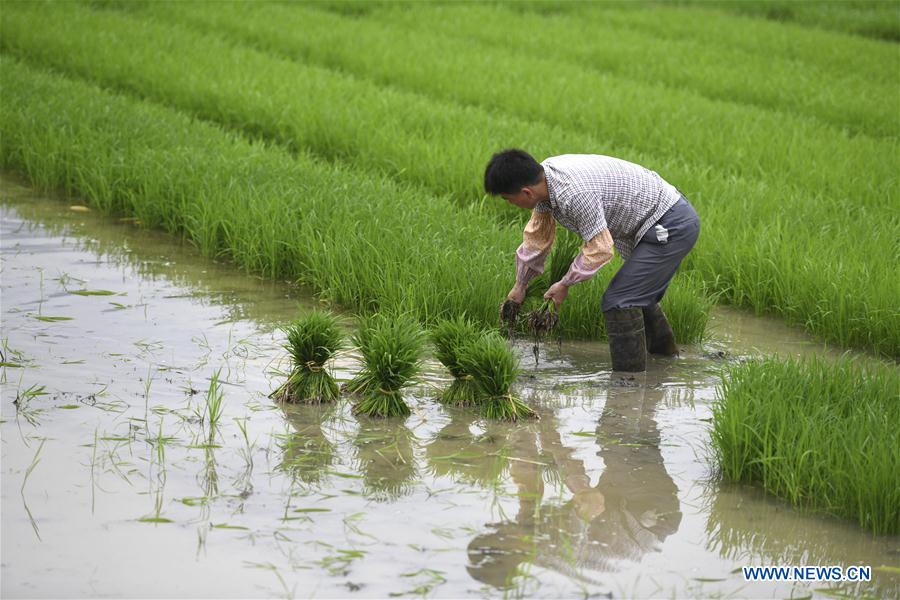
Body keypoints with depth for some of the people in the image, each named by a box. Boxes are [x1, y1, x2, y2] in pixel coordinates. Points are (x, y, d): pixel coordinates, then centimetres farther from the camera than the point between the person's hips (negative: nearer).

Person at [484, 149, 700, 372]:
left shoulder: (575, 194, -33)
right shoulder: (544, 179, -3)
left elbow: (600, 250, -25)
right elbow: (537, 235, 12)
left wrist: (564, 284, -10)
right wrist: (520, 285, 22)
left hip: (670, 227, -10)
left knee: (618, 301, -13)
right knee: (637, 296, 26)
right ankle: (664, 353, 43)